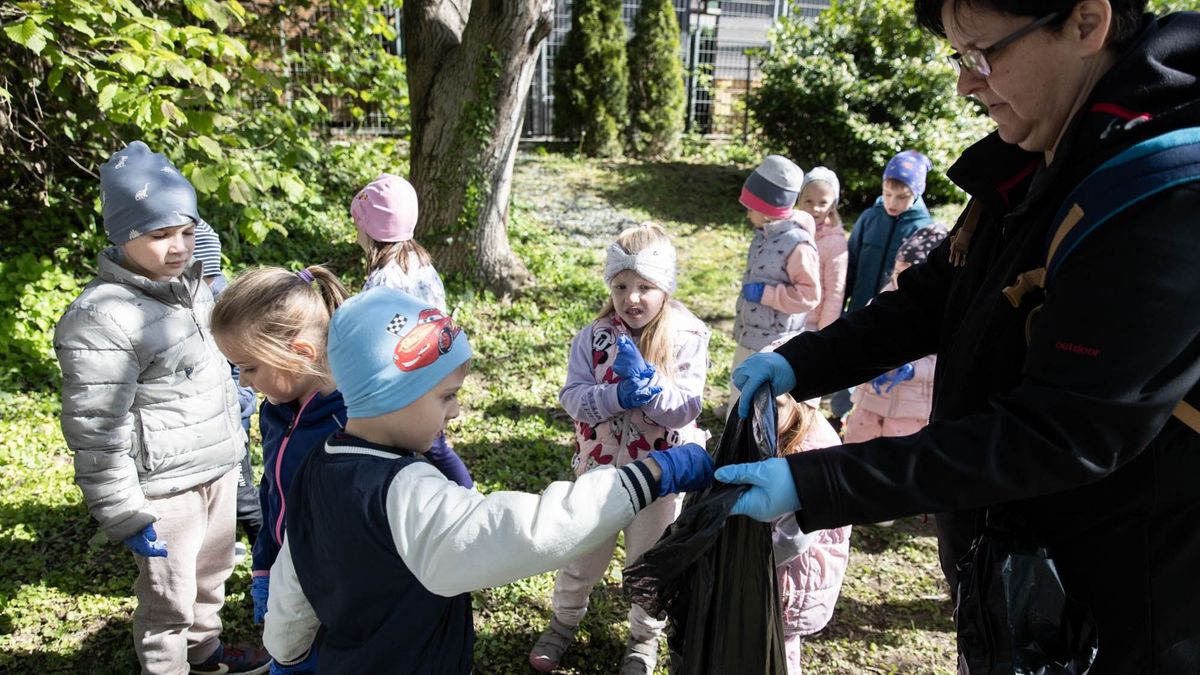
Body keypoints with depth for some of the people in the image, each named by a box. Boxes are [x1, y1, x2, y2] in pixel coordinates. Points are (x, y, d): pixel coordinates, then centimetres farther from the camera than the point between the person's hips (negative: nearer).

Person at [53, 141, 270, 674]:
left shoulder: (190, 282, 5)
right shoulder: (103, 318, -21)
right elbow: (95, 431, -20)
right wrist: (124, 515, -17)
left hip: (219, 467, 8)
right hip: (165, 486, -8)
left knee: (211, 573, 25)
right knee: (169, 597, 9)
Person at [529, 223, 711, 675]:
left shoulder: (688, 338, -14)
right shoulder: (594, 336, -10)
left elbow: (685, 410, -19)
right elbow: (572, 398, -15)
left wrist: (646, 380, -33)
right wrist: (618, 394, -31)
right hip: (598, 467, 1)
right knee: (582, 555, 19)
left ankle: (645, 638, 44)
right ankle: (564, 624, 46)